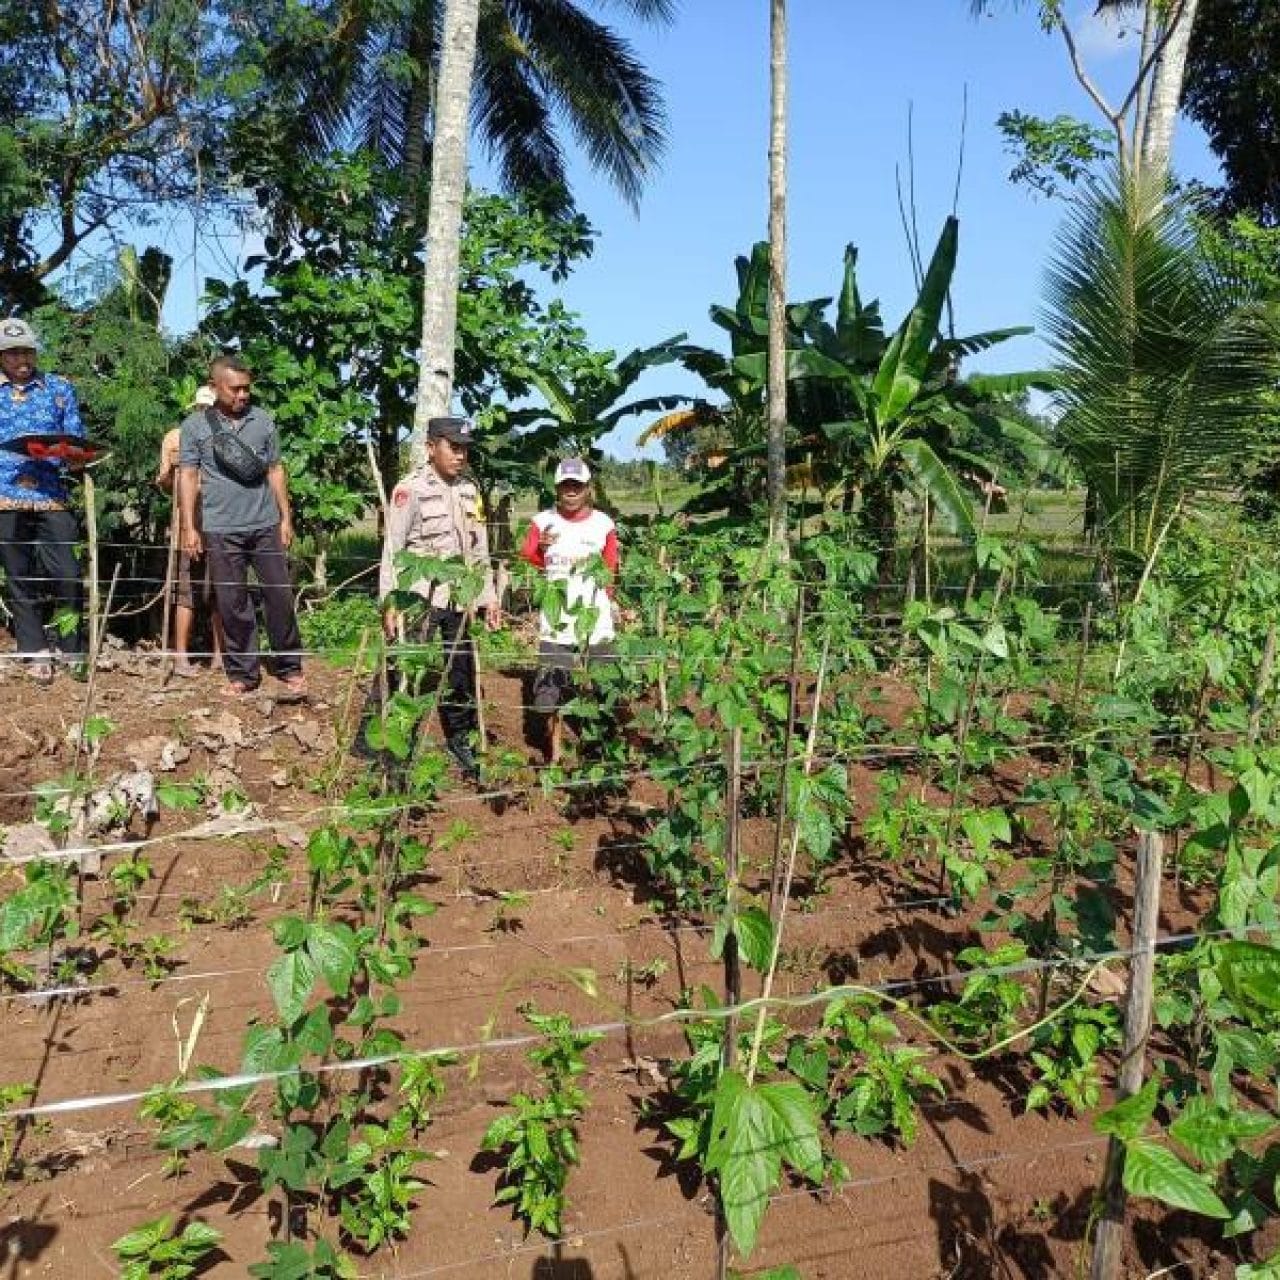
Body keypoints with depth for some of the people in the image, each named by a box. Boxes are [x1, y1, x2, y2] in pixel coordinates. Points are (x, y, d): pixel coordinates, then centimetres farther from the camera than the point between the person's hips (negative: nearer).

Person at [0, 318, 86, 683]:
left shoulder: (60, 388, 10)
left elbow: (76, 440, 10)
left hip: (52, 498, -1)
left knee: (67, 576, -6)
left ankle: (72, 651, 9)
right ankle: (35, 653, 15)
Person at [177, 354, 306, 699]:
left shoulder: (263, 421, 8)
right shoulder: (194, 426, 2)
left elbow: (276, 471, 11)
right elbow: (188, 478, 1)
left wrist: (286, 517, 7)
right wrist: (189, 528, -6)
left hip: (266, 524, 2)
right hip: (221, 529, -1)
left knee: (280, 595, 2)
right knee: (232, 603, 4)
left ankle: (289, 667, 13)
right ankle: (242, 673, 14)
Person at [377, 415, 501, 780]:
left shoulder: (470, 490, 9)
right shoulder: (411, 488, -9)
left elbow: (480, 549, 15)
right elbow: (392, 550, -10)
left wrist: (489, 596, 13)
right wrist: (389, 604, -15)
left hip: (461, 600, 6)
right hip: (420, 598, -6)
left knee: (462, 674, 13)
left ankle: (459, 743, 28)